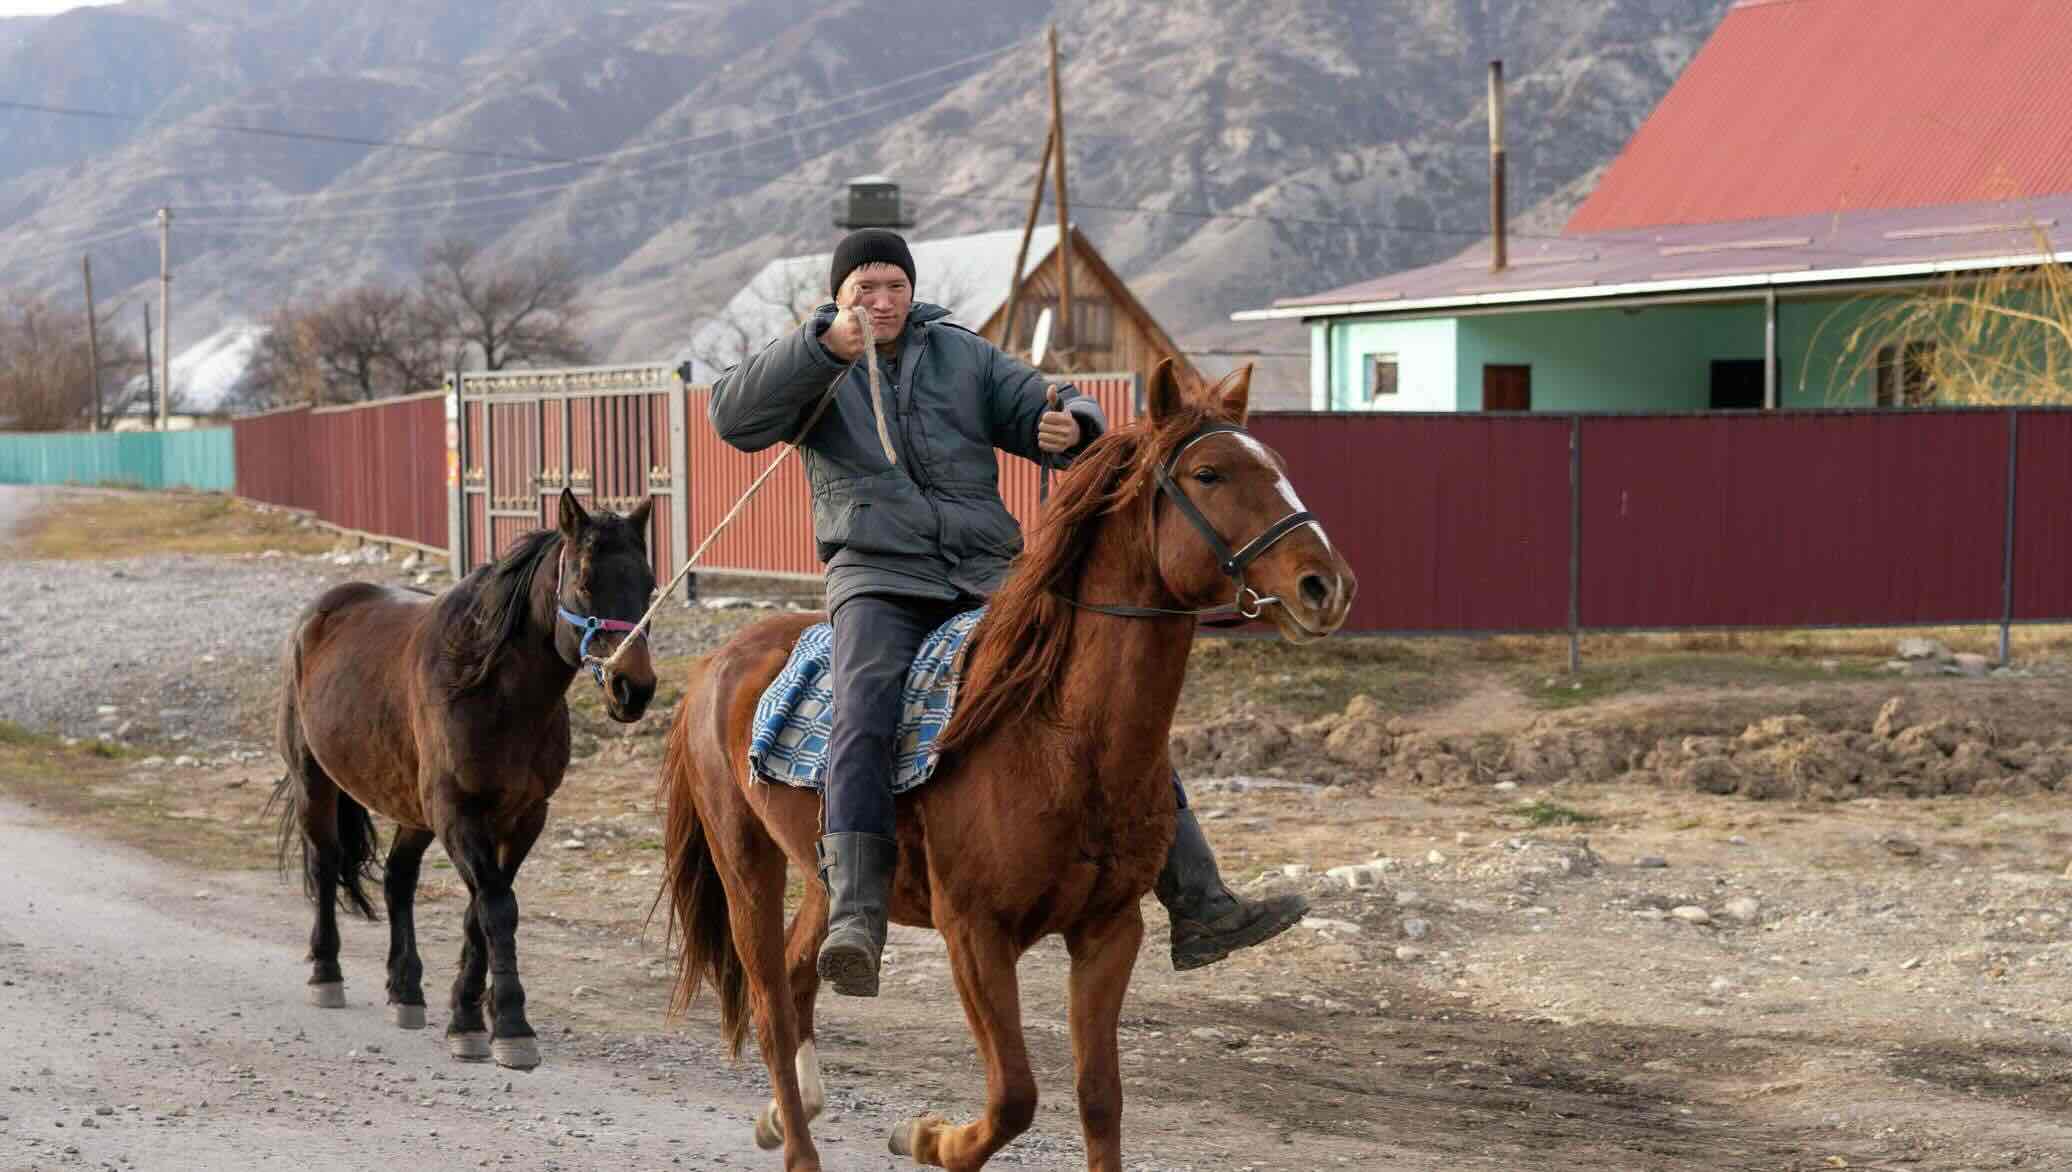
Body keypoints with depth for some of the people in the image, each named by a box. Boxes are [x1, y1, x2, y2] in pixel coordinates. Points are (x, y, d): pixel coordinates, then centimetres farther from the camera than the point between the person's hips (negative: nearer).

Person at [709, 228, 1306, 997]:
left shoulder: (963, 356, 15)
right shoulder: (813, 369, 7)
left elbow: (1054, 416, 10)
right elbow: (736, 419, -12)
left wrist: (1071, 428, -16)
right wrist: (825, 347, -25)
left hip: (988, 579, 4)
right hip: (880, 581, -4)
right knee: (864, 711, -34)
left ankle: (1199, 908, -2)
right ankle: (855, 920, -46)